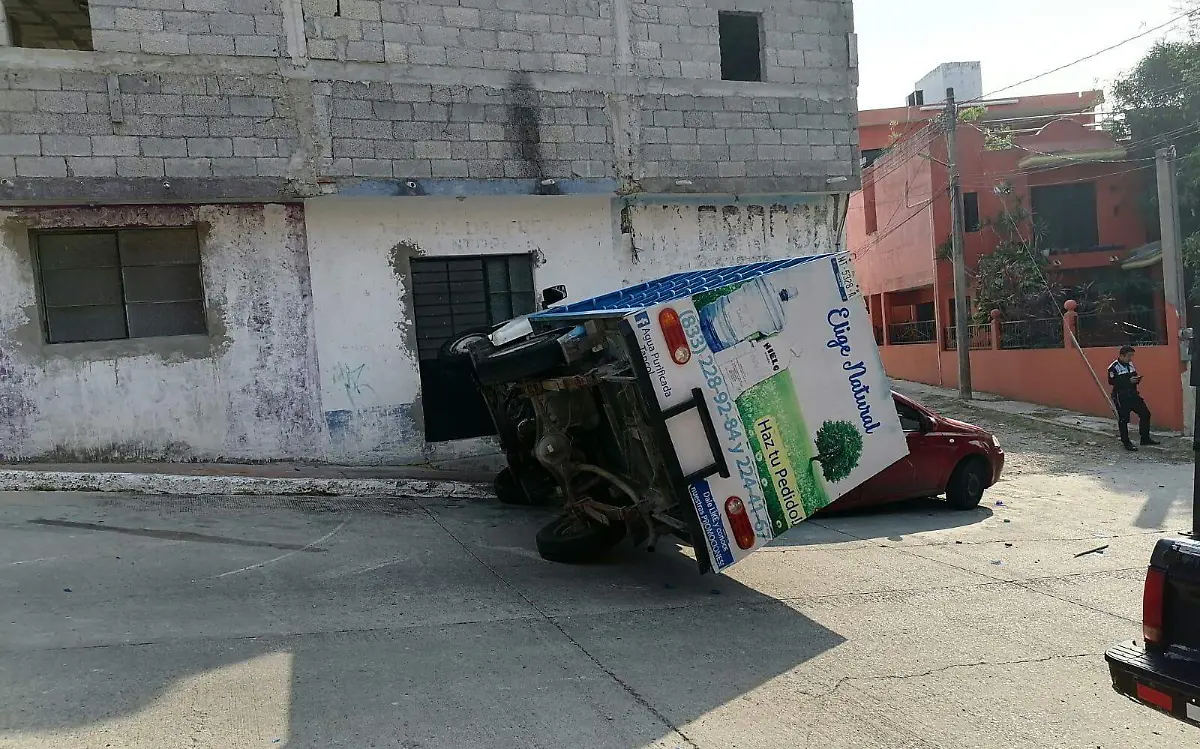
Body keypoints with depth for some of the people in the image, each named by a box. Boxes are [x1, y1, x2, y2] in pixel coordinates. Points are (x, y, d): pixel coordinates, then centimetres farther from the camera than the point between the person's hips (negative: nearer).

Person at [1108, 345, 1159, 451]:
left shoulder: (1130, 364, 11)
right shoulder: (1113, 367, -13)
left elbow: (1134, 376, 22)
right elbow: (1112, 381, -20)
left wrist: (1137, 379, -2)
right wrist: (1128, 380, -23)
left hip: (1133, 394, 8)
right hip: (1121, 397, -8)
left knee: (1145, 414, 8)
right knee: (1123, 420, -1)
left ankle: (1145, 438, 22)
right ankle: (1126, 443, 9)